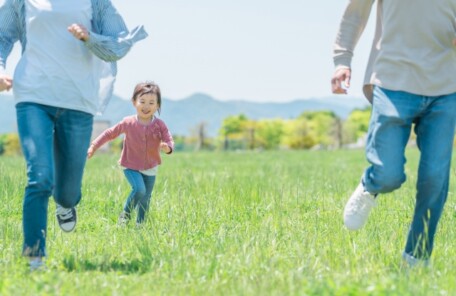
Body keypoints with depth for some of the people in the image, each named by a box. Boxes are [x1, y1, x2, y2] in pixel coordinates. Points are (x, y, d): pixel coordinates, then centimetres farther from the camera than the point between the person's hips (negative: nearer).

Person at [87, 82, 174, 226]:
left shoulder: (159, 125, -10)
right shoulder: (128, 123, -12)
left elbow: (169, 141, -16)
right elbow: (110, 133, -1)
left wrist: (167, 147, -41)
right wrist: (94, 146, -5)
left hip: (150, 168, 3)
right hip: (131, 166, -3)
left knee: (146, 198, 10)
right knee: (139, 189, -23)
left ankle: (140, 223, 28)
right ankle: (125, 215, -1)